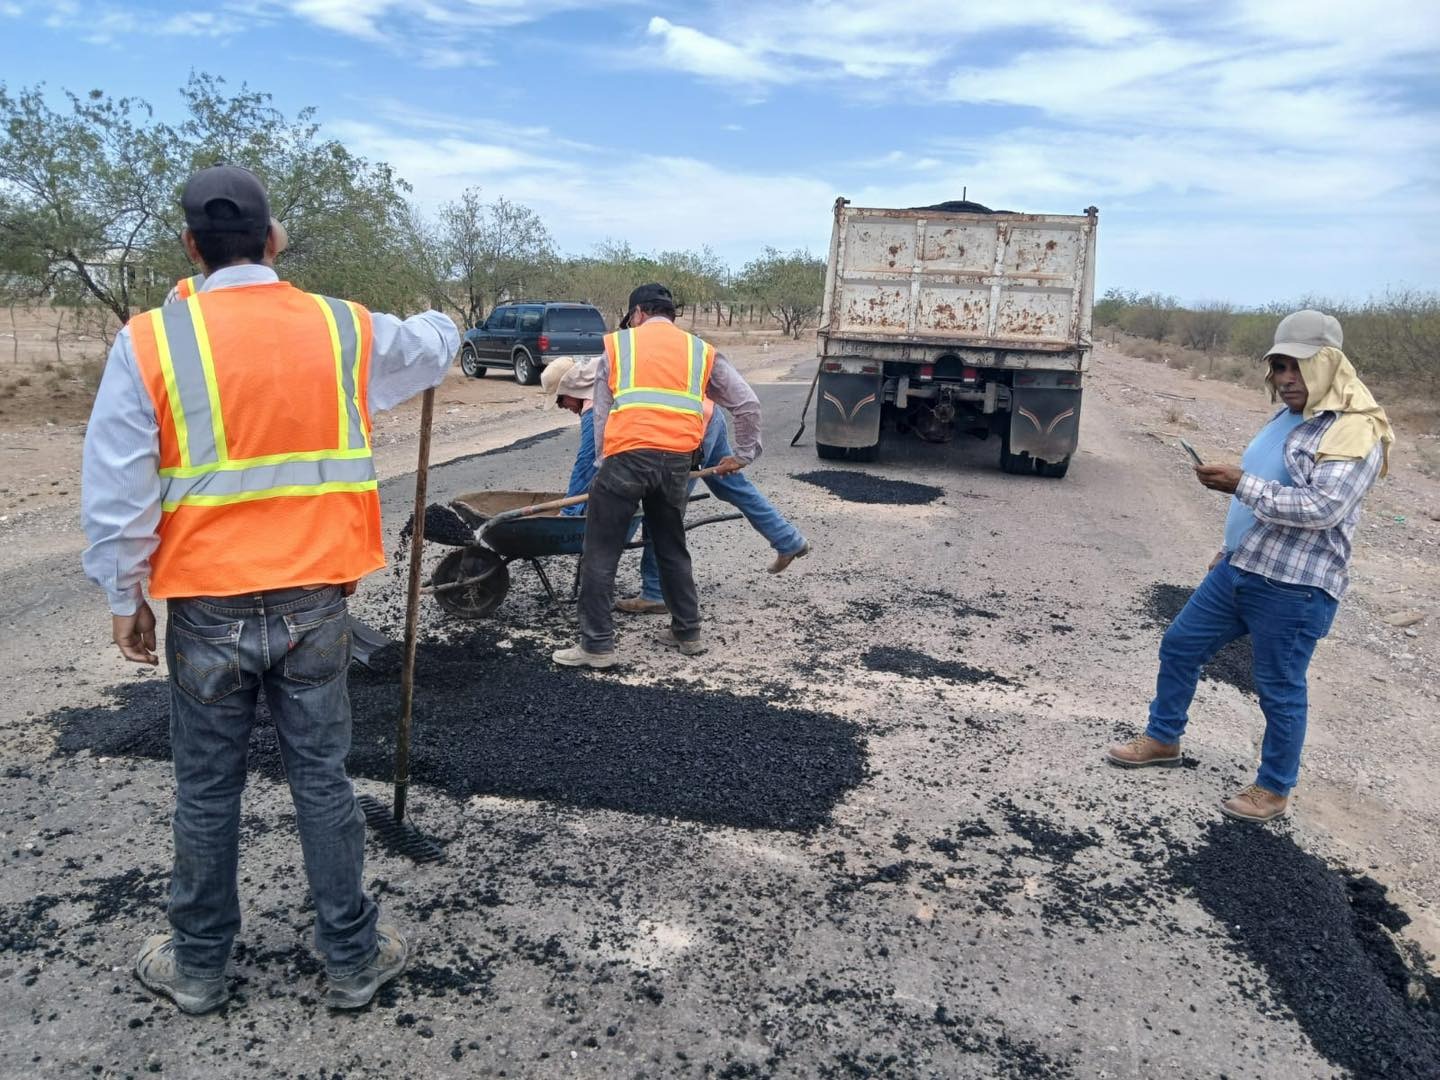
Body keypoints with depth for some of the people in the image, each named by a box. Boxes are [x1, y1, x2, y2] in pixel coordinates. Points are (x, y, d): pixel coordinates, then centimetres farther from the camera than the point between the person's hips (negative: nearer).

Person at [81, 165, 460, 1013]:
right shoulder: (344, 329, -1)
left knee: (208, 792, 13)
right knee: (323, 781, 11)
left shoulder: (151, 342, -7)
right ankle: (355, 959, 24)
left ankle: (198, 966, 31)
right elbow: (434, 345, 21)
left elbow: (115, 492, -6)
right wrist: (439, 324, 44)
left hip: (208, 609, -1)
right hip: (313, 602, 1)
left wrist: (127, 597, 5)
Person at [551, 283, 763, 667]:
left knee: (600, 554, 5)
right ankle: (688, 633, 29)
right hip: (677, 460, 3)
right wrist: (743, 454, 26)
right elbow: (747, 404, 16)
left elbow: (601, 414, 13)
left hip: (627, 455, -3)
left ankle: (597, 645, 6)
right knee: (672, 548, 21)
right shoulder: (700, 351, 19)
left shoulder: (617, 344, 15)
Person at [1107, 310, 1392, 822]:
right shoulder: (1287, 417, 13)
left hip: (1294, 588, -9)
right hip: (1239, 570, 9)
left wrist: (1242, 485, -28)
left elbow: (1323, 508, -26)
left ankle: (1273, 789, 24)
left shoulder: (1356, 431, -16)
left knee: (1280, 691, 5)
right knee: (1179, 646, 15)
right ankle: (1163, 738, 34)